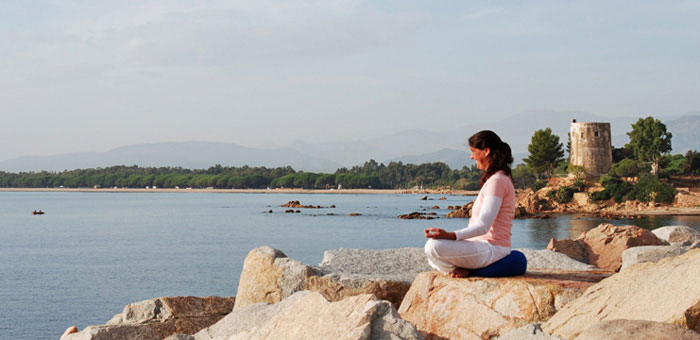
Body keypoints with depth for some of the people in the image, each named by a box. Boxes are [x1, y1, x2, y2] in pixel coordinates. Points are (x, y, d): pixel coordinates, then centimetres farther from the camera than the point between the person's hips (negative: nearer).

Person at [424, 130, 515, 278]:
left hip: (492, 248, -11)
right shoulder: (494, 179, 18)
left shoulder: (497, 181, -15)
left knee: (433, 247, -27)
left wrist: (451, 236, -33)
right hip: (483, 245, 11)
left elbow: (483, 226, -23)